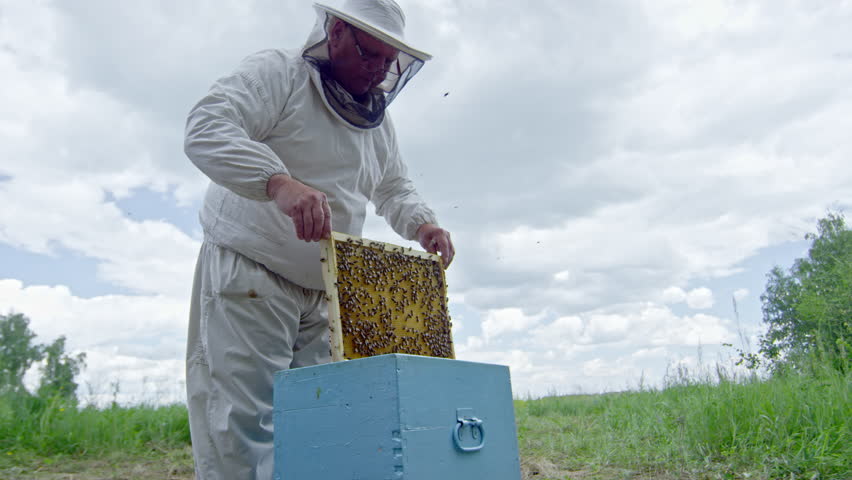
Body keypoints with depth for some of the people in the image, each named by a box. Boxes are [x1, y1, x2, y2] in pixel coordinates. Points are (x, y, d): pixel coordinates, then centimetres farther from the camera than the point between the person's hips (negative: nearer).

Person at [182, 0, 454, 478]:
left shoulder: (378, 121, 15)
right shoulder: (277, 73, -7)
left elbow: (395, 188, 25)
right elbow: (206, 128, -22)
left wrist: (422, 223, 1)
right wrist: (279, 180, -39)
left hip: (322, 293, 7)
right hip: (248, 279, -6)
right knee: (242, 429, -10)